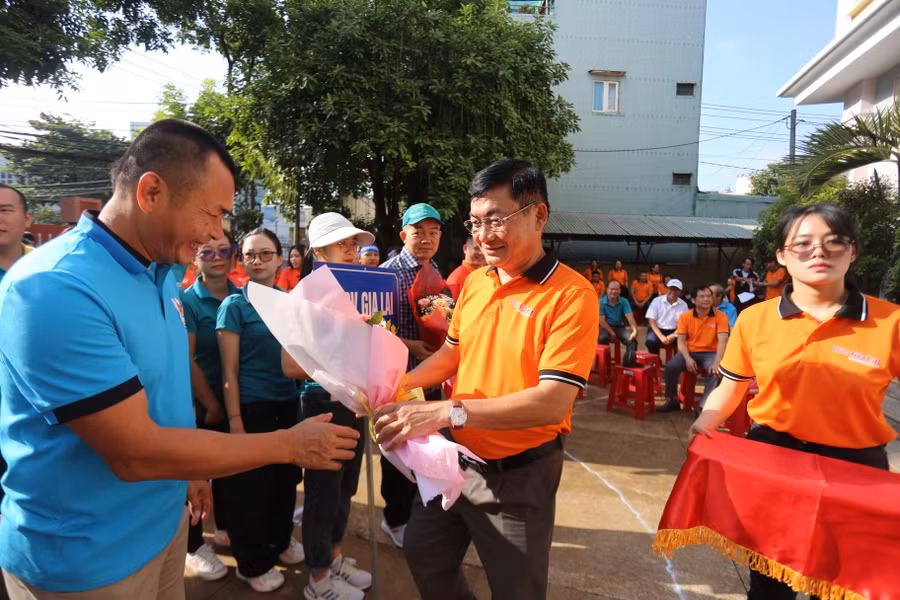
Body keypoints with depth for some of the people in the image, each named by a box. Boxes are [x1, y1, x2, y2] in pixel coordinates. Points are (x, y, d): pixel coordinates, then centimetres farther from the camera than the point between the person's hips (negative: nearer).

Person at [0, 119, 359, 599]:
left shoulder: (160, 272, 0)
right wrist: (289, 445, -21)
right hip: (87, 558, -7)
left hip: (165, 518, 7)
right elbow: (136, 453, -28)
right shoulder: (55, 289, -28)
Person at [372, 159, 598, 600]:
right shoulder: (475, 282, 1)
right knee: (423, 555, 24)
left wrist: (446, 412, -34)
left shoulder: (570, 295, -21)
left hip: (517, 475, -6)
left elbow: (552, 402, -28)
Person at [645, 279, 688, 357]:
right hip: (657, 329, -1)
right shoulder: (657, 301, -2)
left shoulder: (683, 305, 0)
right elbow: (651, 321, -6)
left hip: (674, 331, 1)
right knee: (651, 341, -32)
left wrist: (673, 336, -20)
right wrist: (661, 336, -18)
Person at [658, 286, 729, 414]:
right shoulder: (685, 316, 0)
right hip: (690, 351, 2)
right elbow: (681, 341, -3)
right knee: (671, 366, -24)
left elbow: (722, 341, -16)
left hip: (710, 353, -1)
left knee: (716, 371, -33)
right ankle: (672, 400, -3)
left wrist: (717, 362, -31)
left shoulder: (720, 316, -6)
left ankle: (703, 406, -23)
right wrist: (687, 358, -21)